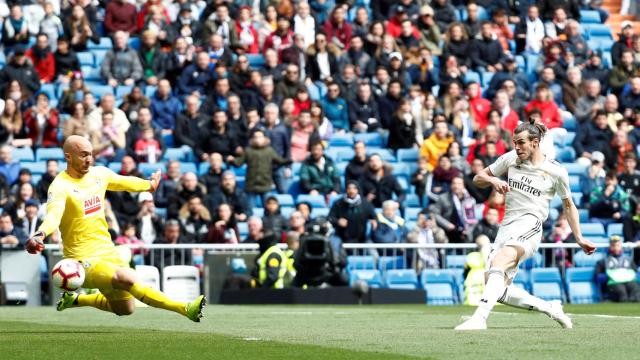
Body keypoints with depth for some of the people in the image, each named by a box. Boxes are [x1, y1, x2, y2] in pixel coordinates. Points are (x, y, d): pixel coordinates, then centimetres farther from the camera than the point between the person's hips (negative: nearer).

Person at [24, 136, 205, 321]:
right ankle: (185, 309, -32)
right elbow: (53, 214, -37)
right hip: (83, 260, -8)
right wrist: (40, 235, -57)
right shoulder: (61, 186, -18)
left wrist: (149, 184, 42)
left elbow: (124, 182, 26)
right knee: (127, 278, -30)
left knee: (125, 309, 15)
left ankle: (74, 300, 36)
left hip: (107, 252, 8)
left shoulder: (99, 173, 5)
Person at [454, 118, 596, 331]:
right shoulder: (510, 158, 11)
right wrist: (492, 180, -5)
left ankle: (479, 318, -46)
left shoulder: (556, 172, 4)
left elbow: (568, 205, 16)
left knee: (499, 261, -34)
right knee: (499, 291, -6)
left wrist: (579, 239, 12)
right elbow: (478, 179, 18)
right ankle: (550, 308, 14)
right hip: (507, 226, 6)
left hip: (530, 225, -6)